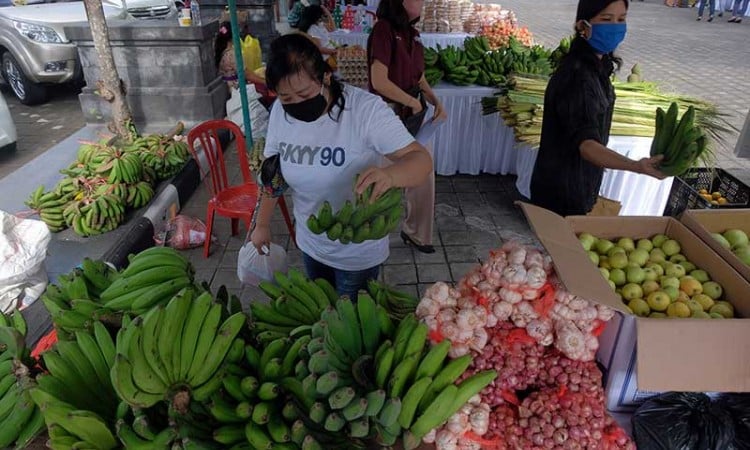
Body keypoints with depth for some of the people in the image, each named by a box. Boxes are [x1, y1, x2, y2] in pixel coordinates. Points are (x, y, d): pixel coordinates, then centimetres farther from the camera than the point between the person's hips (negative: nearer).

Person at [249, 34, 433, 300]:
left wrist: (390, 175, -50)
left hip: (358, 252, -4)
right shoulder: (280, 111, -10)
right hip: (310, 244, 5)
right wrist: (262, 223, 9)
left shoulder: (366, 109, -25)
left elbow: (421, 160, -28)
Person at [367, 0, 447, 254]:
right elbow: (379, 82, -22)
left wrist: (436, 102, 1)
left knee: (424, 176, 12)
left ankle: (415, 233, 30)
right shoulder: (384, 29, -14)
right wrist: (413, 102, -11)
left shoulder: (412, 33, 10)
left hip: (416, 116, 7)